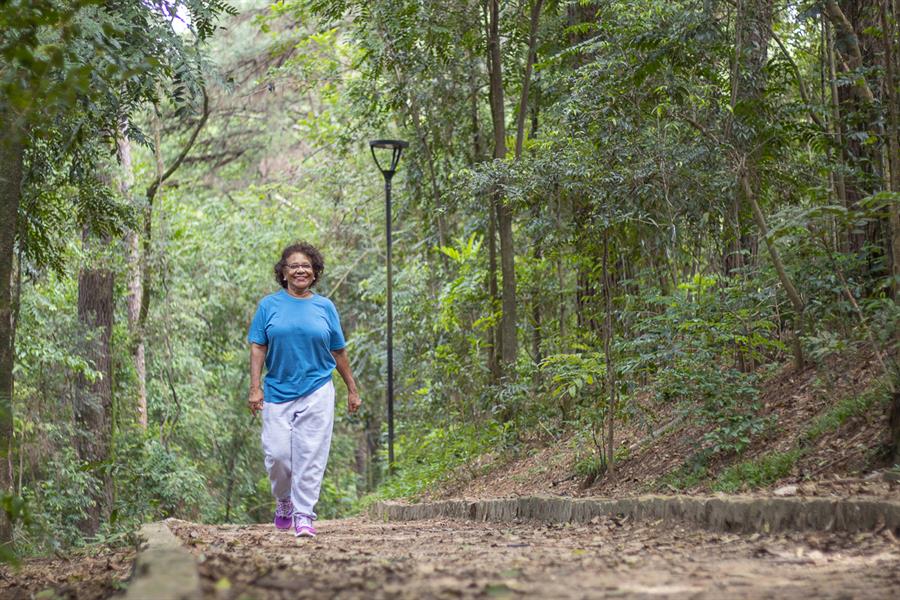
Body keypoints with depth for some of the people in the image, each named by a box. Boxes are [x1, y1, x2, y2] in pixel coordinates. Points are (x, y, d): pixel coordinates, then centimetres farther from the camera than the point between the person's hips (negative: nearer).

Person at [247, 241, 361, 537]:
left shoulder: (325, 307, 8)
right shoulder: (269, 305, 6)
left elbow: (339, 352, 13)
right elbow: (258, 347, 3)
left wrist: (352, 389, 15)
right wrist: (255, 388, -7)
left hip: (316, 393, 0)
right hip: (277, 392, 0)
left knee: (310, 456, -5)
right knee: (277, 453, -3)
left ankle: (303, 515, 1)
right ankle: (284, 501, 24)